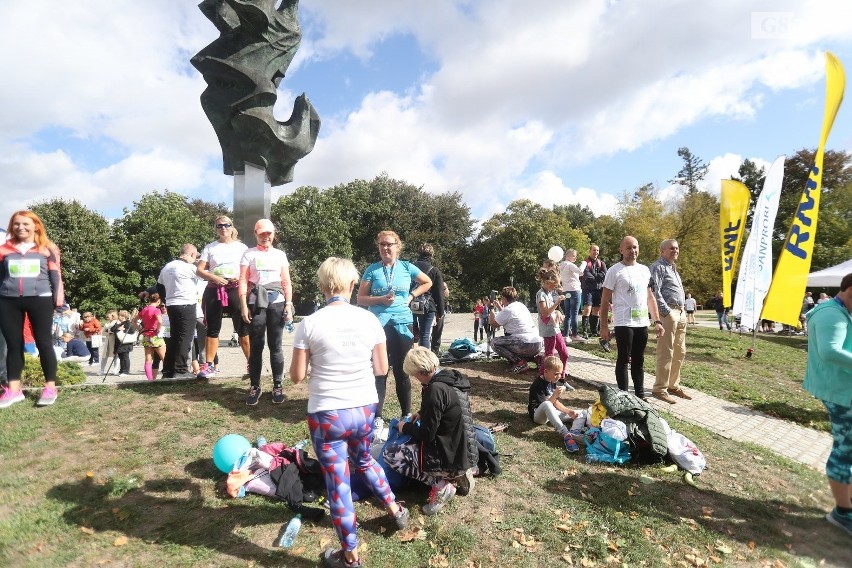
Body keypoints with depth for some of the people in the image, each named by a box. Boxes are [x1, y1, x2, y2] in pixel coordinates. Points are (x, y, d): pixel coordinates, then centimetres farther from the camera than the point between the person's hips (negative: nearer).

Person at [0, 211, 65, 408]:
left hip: (39, 299, -3)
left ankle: (50, 387, 5)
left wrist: (59, 298, -2)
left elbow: (55, 274, 6)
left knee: (44, 343, -1)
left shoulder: (47, 248, 7)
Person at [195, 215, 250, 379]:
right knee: (212, 329, 6)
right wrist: (214, 277, -12)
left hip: (235, 290, -1)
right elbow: (199, 270, 6)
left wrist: (241, 277, -13)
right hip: (214, 291, 2)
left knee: (243, 328, -5)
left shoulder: (242, 247, 10)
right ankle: (209, 364, 14)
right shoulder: (210, 247, 11)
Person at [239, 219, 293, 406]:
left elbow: (286, 282, 9)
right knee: (256, 345, 3)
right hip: (256, 302, -1)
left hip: (277, 302, 1)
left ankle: (277, 385, 10)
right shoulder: (249, 254, 8)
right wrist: (244, 306, -7)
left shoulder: (280, 254, 12)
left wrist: (289, 304, 0)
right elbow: (243, 281, 2)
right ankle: (255, 386, 12)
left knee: (276, 345, 3)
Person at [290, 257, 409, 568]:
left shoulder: (310, 323, -13)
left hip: (327, 414, -3)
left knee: (338, 482, 12)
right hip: (364, 408, 4)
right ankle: (395, 509, 47)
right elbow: (381, 369, 2)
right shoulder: (370, 319, -6)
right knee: (363, 460, 31)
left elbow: (296, 376, -6)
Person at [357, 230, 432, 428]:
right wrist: (381, 299, -15)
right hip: (378, 325, -1)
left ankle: (406, 415, 22)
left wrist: (411, 297, 4)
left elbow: (428, 282, 17)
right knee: (379, 371, 3)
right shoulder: (372, 270, 1)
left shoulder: (407, 267, 3)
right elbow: (361, 299, 0)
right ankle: (377, 416, 13)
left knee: (402, 371, 10)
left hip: (402, 324, 1)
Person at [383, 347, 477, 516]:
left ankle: (441, 485, -4)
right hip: (466, 454, 9)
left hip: (450, 459, -9)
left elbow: (427, 434, -18)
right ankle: (458, 474, 13)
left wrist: (405, 428, -1)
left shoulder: (435, 389, -24)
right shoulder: (453, 378, 2)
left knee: (388, 453, -2)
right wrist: (423, 413, 13)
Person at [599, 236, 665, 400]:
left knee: (639, 361, 14)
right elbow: (605, 300, -6)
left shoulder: (644, 270, 12)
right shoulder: (615, 271, -6)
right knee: (623, 360, 3)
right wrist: (604, 326, -10)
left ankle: (640, 395, 24)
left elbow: (650, 297, 17)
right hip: (623, 323, -5)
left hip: (642, 323, 6)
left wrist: (657, 321, 10)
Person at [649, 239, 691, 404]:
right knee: (666, 353, -8)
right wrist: (666, 311, -19)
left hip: (681, 313, 10)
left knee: (679, 352, 13)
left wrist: (683, 310, 16)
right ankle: (660, 389, -2)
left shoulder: (673, 267, 23)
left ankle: (673, 386, 23)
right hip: (668, 313, -10)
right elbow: (654, 291, -17)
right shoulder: (658, 267, -7)